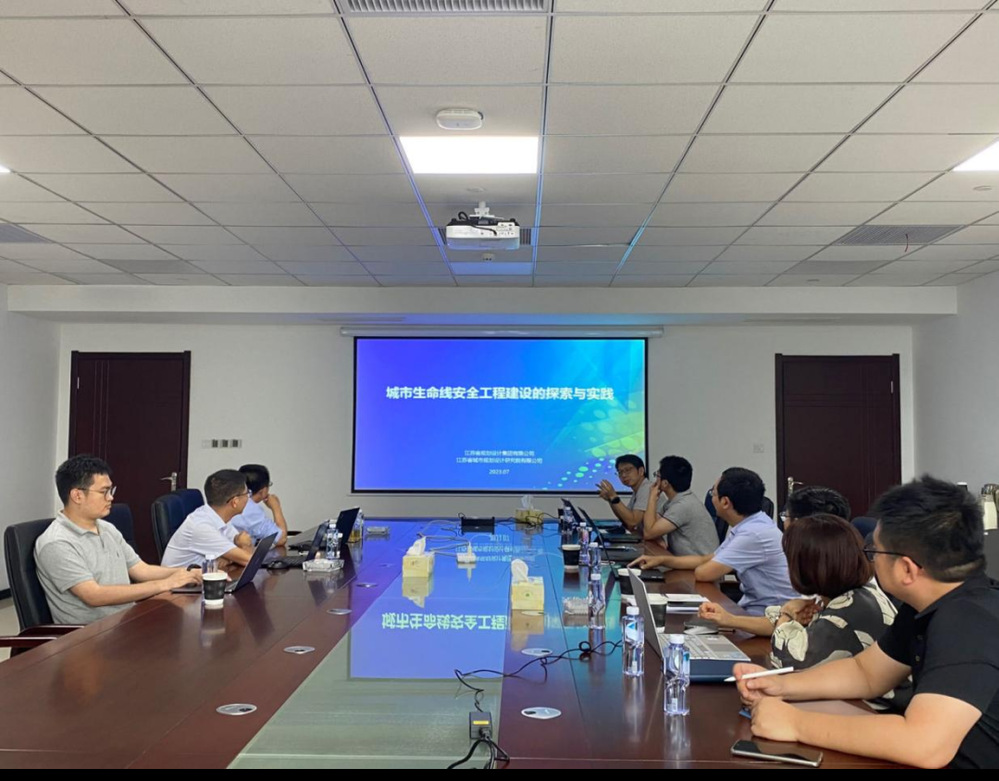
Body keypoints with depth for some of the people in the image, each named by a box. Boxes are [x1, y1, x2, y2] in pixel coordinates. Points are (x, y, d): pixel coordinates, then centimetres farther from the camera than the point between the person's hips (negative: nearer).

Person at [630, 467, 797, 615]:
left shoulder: (755, 533, -25)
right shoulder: (748, 525, 6)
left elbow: (704, 573, -21)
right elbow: (708, 560, 17)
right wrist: (661, 560, 11)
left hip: (770, 617, -8)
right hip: (754, 606, 8)